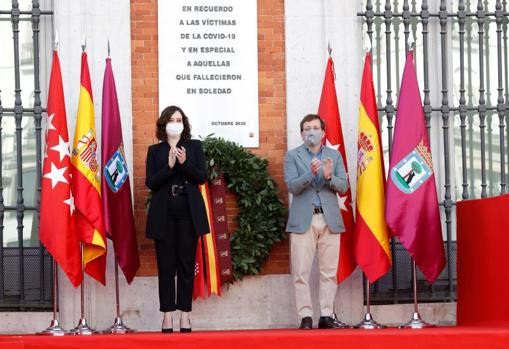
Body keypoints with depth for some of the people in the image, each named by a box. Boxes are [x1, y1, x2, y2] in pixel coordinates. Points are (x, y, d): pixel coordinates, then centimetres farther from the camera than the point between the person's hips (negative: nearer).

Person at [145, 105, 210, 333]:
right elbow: (150, 182, -1)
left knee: (187, 264, 0)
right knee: (166, 265, -2)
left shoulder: (194, 146, 10)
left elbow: (202, 177, 1)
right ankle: (167, 314, 1)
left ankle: (185, 313, 4)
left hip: (188, 212, 0)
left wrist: (184, 163, -14)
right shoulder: (155, 151, 9)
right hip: (164, 214, 0)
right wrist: (169, 166, -14)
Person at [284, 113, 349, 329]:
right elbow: (292, 187, -4)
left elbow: (343, 187, 6)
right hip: (303, 220, -2)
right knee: (301, 273, -5)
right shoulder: (292, 156, 7)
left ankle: (326, 315, 6)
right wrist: (311, 173, -19)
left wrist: (329, 176, -14)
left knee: (329, 271, 1)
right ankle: (305, 316, -2)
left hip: (330, 220, 2)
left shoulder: (334, 155, 13)